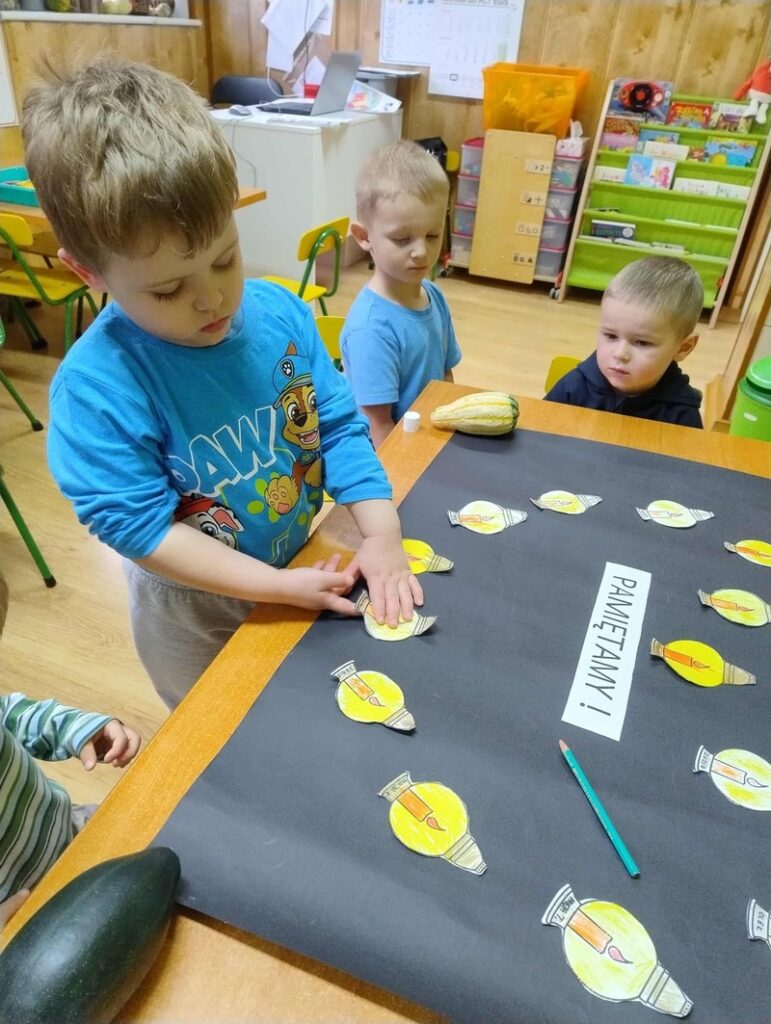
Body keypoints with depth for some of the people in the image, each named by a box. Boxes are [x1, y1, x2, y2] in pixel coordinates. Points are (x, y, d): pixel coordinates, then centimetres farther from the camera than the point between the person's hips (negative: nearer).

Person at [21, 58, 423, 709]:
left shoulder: (281, 314, -14)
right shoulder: (95, 385, -27)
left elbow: (339, 426, -9)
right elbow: (136, 525, -26)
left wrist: (382, 535, -20)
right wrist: (278, 585, -28)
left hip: (308, 570, 4)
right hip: (196, 612, -4)